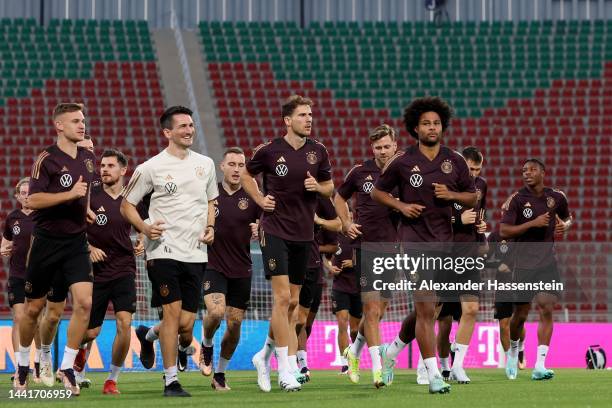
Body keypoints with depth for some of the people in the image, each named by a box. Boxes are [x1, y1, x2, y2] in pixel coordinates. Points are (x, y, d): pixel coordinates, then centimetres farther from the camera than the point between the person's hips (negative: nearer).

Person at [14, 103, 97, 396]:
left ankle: (66, 367, -4)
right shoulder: (47, 159, -10)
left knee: (84, 302, -14)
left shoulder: (89, 159, 9)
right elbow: (33, 200, -19)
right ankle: (23, 365, 28)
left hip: (76, 242, 4)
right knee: (34, 308, 7)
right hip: (46, 242, -4)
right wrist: (70, 194, -24)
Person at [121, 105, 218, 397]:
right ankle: (171, 381, -5)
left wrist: (210, 227, 7)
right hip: (164, 250, -4)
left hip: (196, 252, 5)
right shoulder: (151, 168, -3)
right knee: (173, 312, -12)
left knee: (186, 323, 2)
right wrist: (144, 227, -13)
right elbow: (126, 205, 4)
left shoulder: (205, 164, 11)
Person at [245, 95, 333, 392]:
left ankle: (264, 356, 28)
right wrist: (260, 199, -2)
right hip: (275, 230, -5)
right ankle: (284, 371, -9)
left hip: (303, 234, 5)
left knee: (292, 302, 9)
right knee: (282, 296, -13)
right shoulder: (269, 151, -6)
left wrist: (317, 186, -7)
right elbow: (246, 175, 11)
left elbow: (329, 187, 15)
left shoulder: (318, 152, 4)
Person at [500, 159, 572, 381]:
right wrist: (533, 223, -20)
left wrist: (564, 225, -1)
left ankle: (540, 366, -11)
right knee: (521, 313, 4)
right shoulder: (516, 199, -7)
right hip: (524, 262, -2)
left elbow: (567, 217, 24)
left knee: (546, 309, -10)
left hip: (548, 261, 2)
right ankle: (513, 350, 34)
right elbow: (503, 232, -13)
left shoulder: (556, 197, 3)